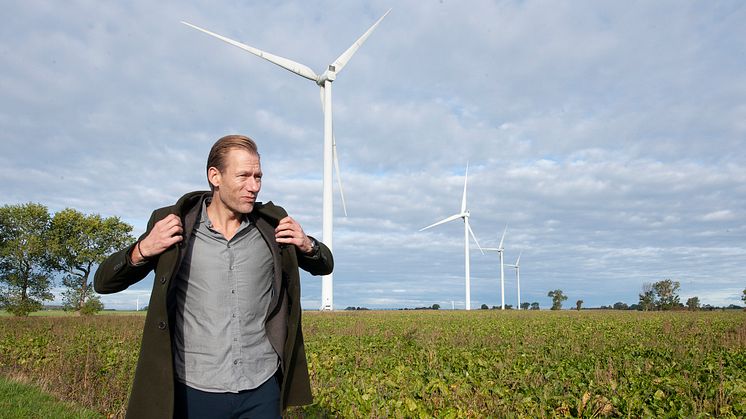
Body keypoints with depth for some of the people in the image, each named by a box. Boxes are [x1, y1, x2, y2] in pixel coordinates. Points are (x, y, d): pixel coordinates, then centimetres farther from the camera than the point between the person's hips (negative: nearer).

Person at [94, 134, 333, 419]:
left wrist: (308, 246, -8)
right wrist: (142, 250, -17)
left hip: (262, 387, 2)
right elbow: (103, 283, 2)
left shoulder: (273, 225, 0)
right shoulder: (175, 225, -5)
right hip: (194, 390, -1)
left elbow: (324, 266, 14)